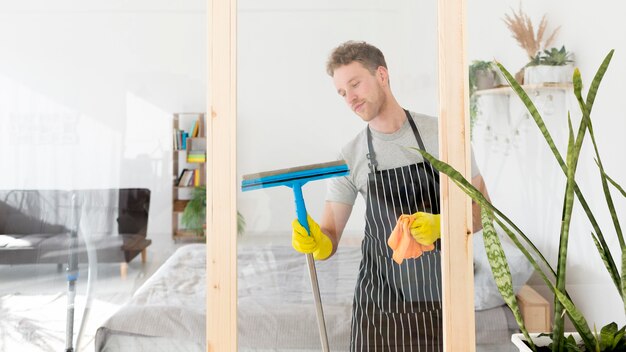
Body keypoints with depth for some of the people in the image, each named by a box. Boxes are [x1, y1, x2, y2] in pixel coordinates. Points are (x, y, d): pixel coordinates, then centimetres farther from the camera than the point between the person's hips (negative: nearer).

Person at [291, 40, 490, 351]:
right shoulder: (348, 157, -2)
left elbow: (481, 210, -1)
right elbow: (329, 239, -2)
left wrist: (440, 225, -21)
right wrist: (316, 243, -25)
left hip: (442, 301, 0)